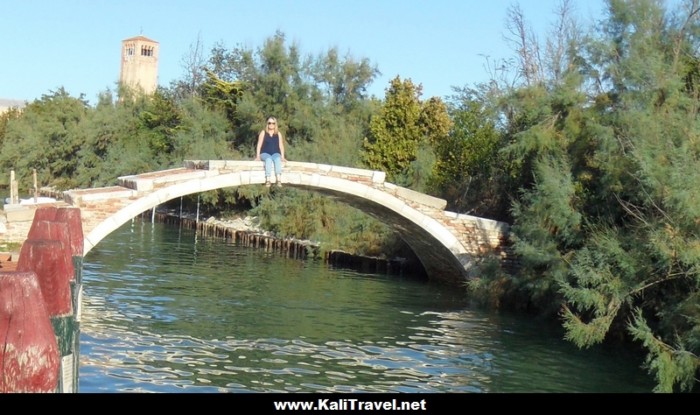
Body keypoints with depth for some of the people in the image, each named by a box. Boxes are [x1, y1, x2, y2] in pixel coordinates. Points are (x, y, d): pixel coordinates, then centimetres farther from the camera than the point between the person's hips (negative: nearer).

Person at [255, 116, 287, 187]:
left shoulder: (278, 134, 13)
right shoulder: (263, 132, 9)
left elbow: (281, 146, 8)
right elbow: (259, 145, 3)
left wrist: (282, 157, -5)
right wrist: (258, 156, -8)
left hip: (275, 154, 1)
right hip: (265, 154, -1)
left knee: (277, 159, -36)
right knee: (268, 159, -37)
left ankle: (279, 180, -49)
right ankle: (267, 180, -49)